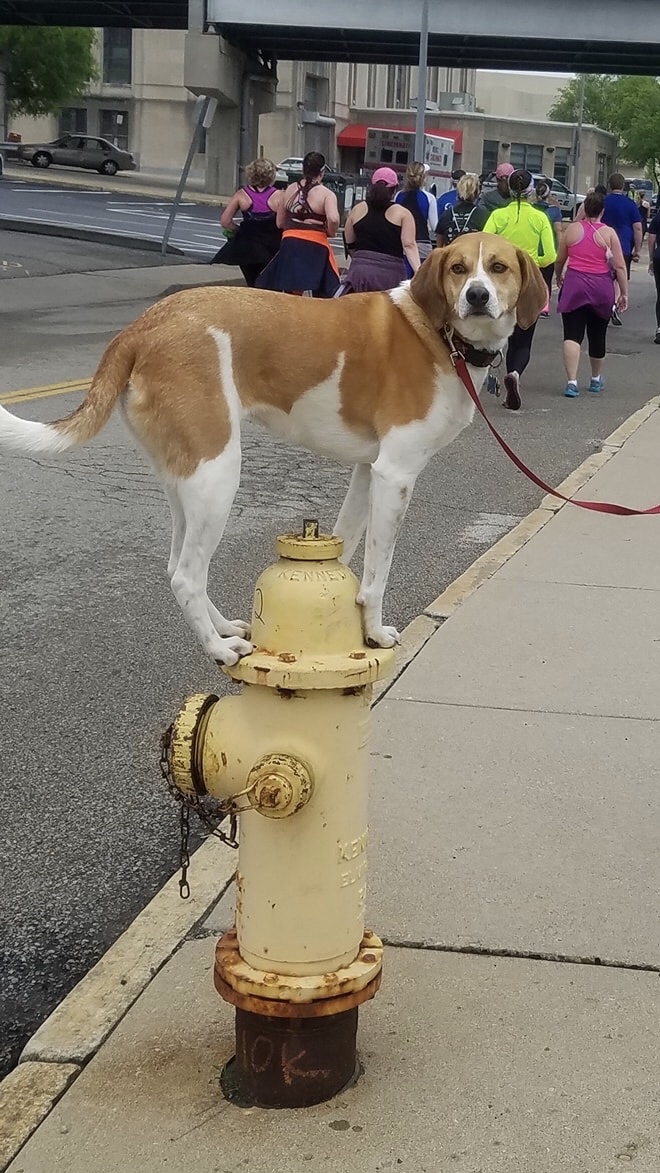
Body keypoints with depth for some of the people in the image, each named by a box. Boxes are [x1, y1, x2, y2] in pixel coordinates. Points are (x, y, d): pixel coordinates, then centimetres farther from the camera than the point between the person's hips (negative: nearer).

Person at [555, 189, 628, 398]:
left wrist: (559, 277, 32)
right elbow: (620, 266, -4)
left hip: (574, 286, -1)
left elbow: (560, 260, 12)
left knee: (572, 335, -5)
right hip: (602, 288, 1)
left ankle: (571, 381, -21)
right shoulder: (609, 233, -2)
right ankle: (596, 379, 34)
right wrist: (624, 293, 5)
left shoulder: (572, 229, 1)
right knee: (597, 336, 17)